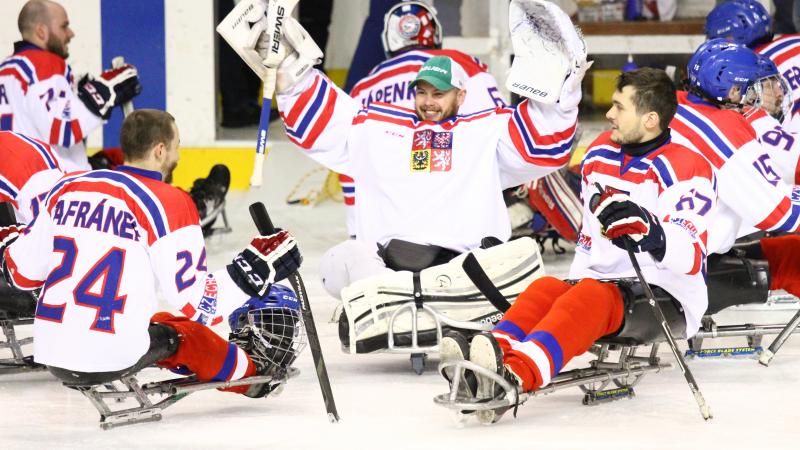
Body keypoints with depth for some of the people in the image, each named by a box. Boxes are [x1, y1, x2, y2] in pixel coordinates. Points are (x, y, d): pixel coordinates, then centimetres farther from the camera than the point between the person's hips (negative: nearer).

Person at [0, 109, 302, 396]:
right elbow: (197, 302, -12)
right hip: (114, 359, -5)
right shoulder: (169, 204, -10)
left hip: (49, 355, 5)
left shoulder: (67, 188, 5)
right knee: (188, 336, 24)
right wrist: (257, 267, -2)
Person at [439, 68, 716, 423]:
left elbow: (691, 259, -23)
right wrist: (576, 282, 24)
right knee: (545, 290, -22)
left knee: (592, 299, -35)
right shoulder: (600, 153, 14)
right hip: (597, 283, 7)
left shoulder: (687, 170, -10)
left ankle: (518, 374, -61)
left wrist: (649, 232, -42)